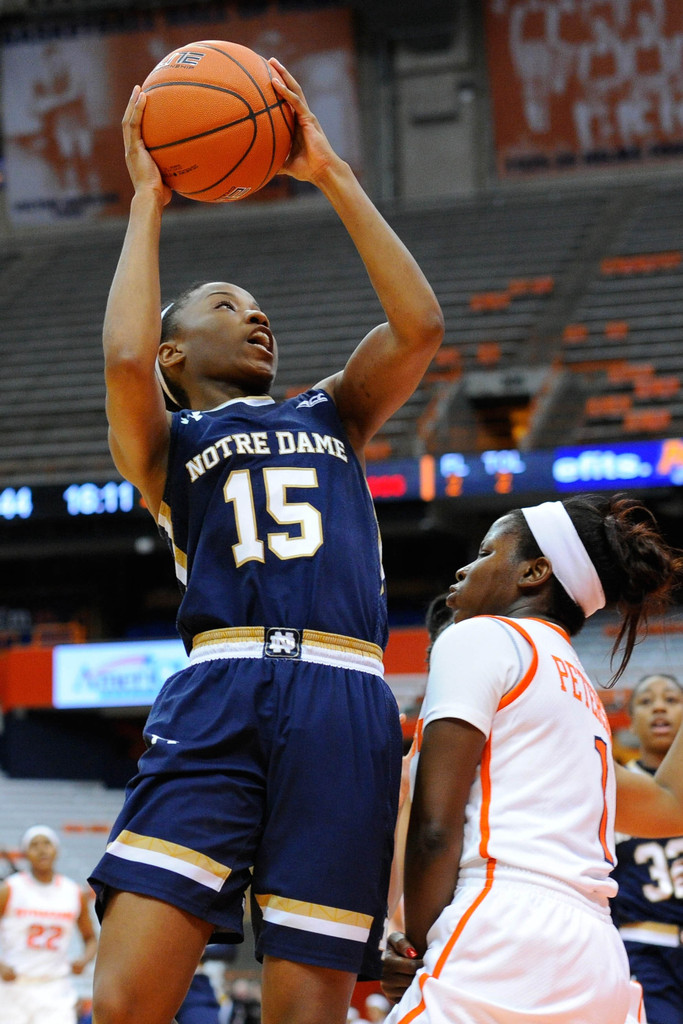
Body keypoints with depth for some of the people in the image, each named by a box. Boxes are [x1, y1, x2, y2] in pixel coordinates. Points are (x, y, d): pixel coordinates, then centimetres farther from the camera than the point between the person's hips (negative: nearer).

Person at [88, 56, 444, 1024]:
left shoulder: (333, 414, 28)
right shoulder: (165, 441, 19)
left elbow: (419, 326, 11)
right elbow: (125, 359, -4)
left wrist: (331, 173, 14)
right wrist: (147, 198, 9)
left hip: (344, 703, 2)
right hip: (219, 692, -2)